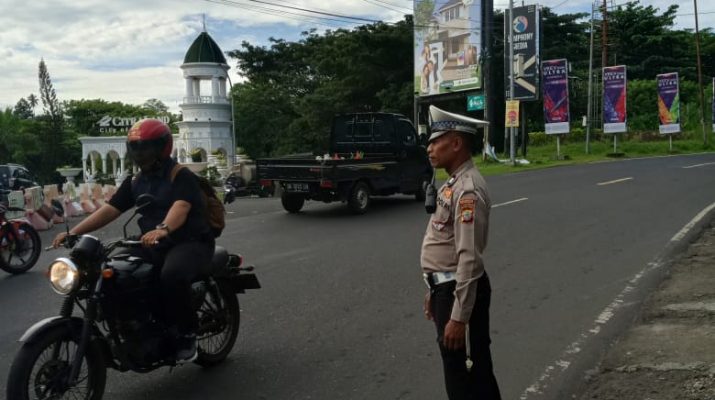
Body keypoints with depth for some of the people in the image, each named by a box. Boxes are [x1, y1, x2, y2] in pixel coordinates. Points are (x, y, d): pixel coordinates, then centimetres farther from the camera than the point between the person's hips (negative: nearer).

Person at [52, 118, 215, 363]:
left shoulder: (181, 176, -10)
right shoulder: (134, 182, 13)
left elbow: (180, 207, -29)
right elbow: (109, 210, 6)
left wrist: (163, 229, -51)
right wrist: (73, 232, -7)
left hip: (190, 242, -7)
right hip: (155, 245, 7)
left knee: (172, 276, -38)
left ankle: (187, 334, -15)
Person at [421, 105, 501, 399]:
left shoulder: (468, 190, -21)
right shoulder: (453, 184, 11)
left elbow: (469, 258, -25)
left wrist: (459, 316, -25)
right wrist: (434, 291, 22)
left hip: (460, 292, -10)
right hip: (446, 288, 10)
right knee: (471, 373, 21)